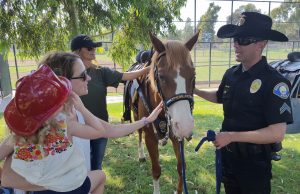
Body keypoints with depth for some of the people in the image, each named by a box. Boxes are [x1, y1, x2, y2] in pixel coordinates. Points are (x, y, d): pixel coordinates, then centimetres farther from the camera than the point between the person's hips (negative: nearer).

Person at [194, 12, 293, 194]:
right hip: (228, 154, 6)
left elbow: (277, 133, -26)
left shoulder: (274, 81, -22)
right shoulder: (231, 73, -3)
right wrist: (195, 91, 3)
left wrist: (232, 136, -27)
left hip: (255, 161, -6)